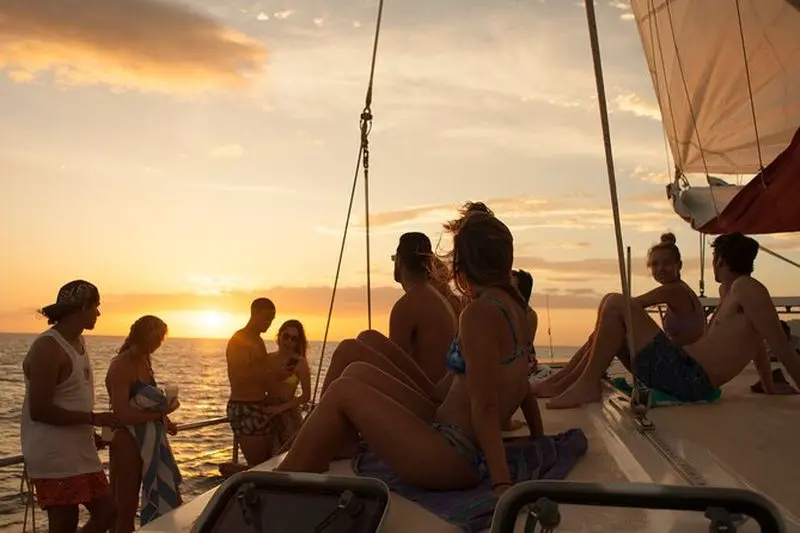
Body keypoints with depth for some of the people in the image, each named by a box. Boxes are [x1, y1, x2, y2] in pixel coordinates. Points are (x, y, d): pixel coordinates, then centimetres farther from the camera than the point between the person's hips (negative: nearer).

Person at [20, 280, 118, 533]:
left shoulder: (77, 341, 11)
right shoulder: (48, 348, -17)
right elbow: (39, 410, -22)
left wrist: (90, 432, 9)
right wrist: (93, 419, -17)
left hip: (80, 452, 9)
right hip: (53, 457, -9)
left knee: (107, 511, 12)